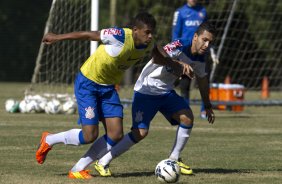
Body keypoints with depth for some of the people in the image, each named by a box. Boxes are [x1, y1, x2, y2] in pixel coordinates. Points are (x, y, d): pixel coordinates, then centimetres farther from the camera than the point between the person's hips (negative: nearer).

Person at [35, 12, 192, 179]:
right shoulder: (120, 36, -30)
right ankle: (48, 140, 14)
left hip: (108, 87, 7)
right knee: (90, 135, -13)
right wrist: (57, 38, -10)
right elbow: (88, 35, -19)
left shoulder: (148, 45, -9)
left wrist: (177, 66, 8)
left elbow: (157, 53, 17)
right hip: (87, 83, -7)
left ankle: (78, 169, 8)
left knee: (116, 135, -4)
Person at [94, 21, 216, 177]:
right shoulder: (179, 47, -25)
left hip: (166, 92, 8)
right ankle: (103, 162, -5)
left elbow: (202, 79, 19)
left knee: (187, 117, -11)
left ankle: (174, 160, 7)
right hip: (146, 91, -7)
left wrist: (207, 106, 27)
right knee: (141, 132, -16)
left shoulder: (199, 57, 1)